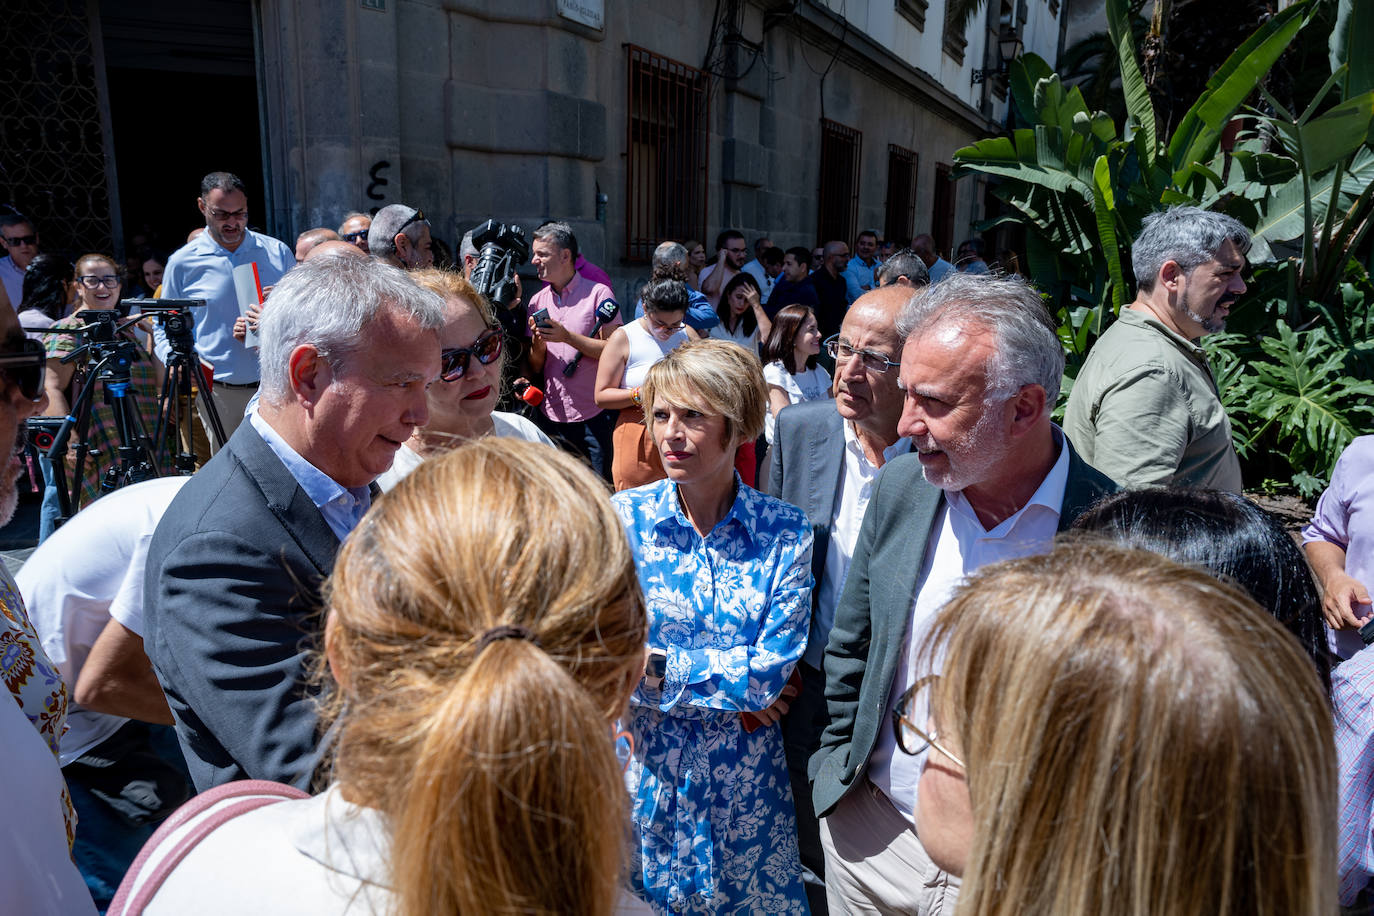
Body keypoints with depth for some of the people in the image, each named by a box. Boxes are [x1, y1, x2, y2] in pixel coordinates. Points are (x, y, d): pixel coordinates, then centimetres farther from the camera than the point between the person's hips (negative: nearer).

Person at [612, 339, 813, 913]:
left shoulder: (786, 533, -9)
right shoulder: (622, 517, -8)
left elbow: (774, 669, -14)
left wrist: (658, 663, -16)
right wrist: (736, 684, -17)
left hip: (743, 780, 0)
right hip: (643, 772, 0)